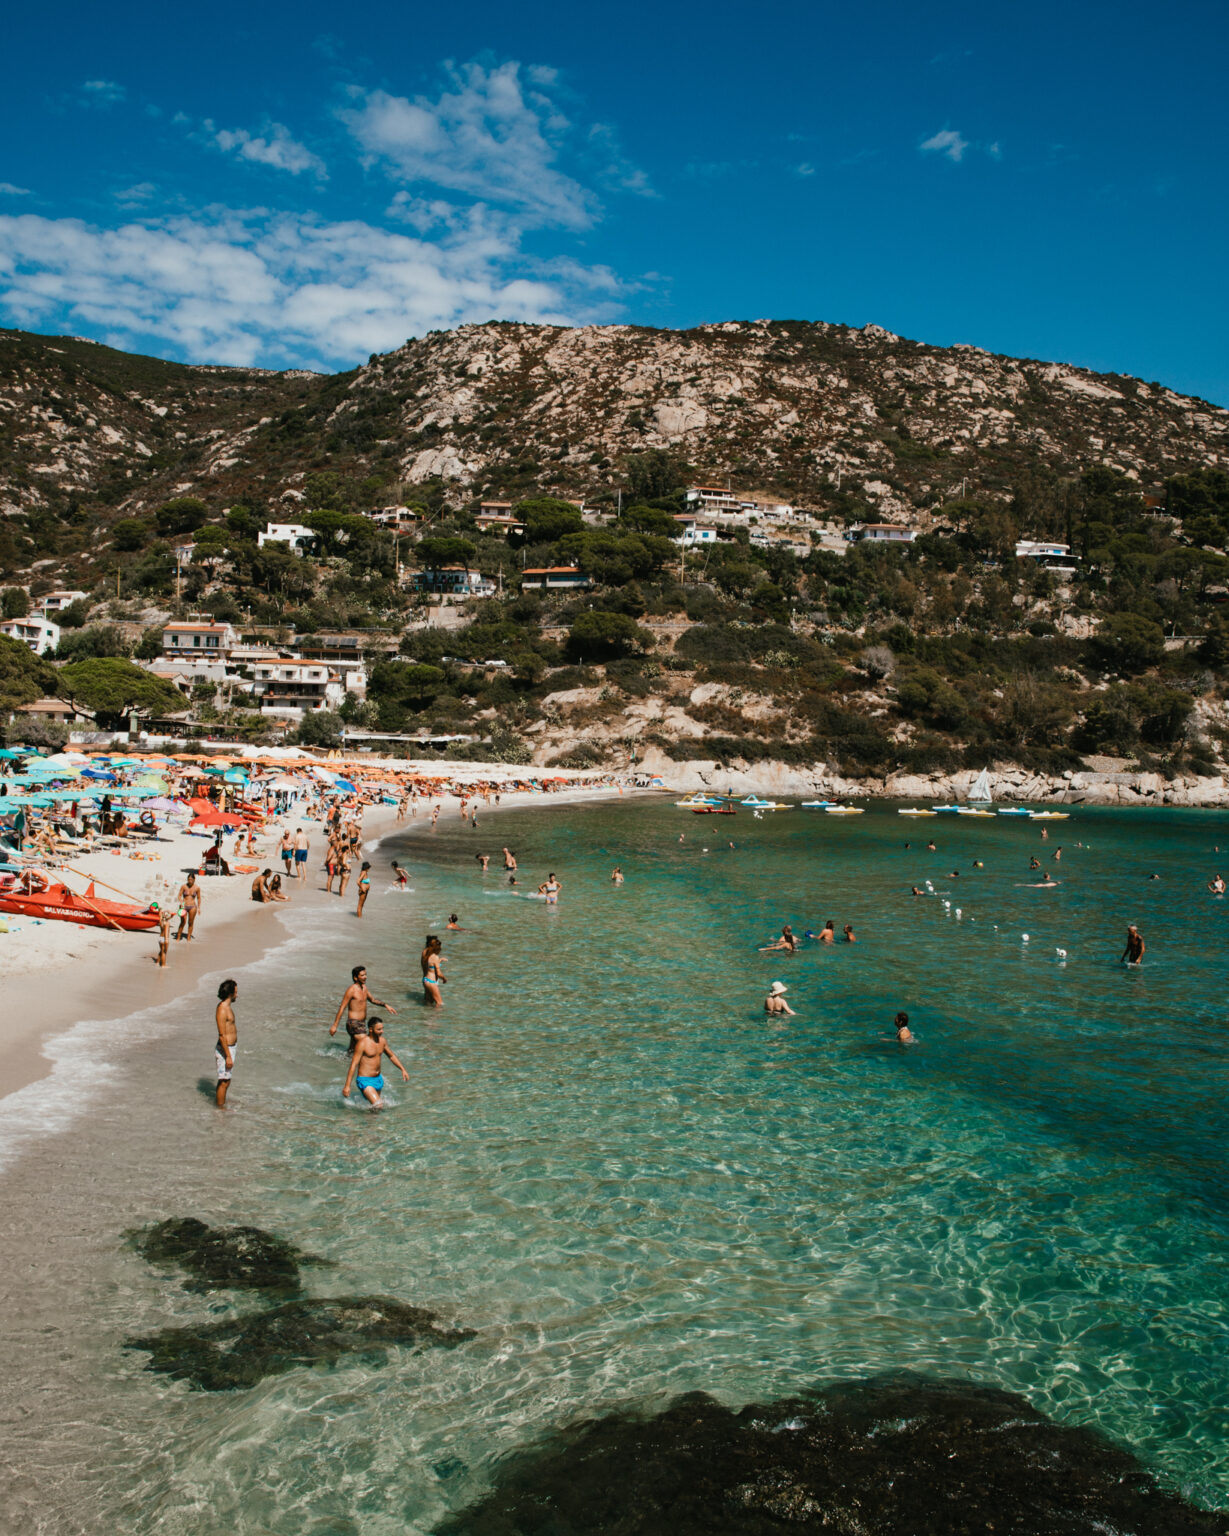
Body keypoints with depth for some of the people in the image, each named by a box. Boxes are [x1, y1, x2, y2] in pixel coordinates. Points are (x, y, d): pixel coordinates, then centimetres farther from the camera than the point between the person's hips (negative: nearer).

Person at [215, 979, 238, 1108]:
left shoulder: (227, 1006, 10)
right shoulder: (222, 1010, -21)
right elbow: (222, 1036, -22)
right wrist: (228, 1056, -22)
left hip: (230, 1047, 10)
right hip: (225, 1049, -10)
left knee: (225, 1080, 19)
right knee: (224, 1081, 1)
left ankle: (220, 1104, 31)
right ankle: (221, 1108, 10)